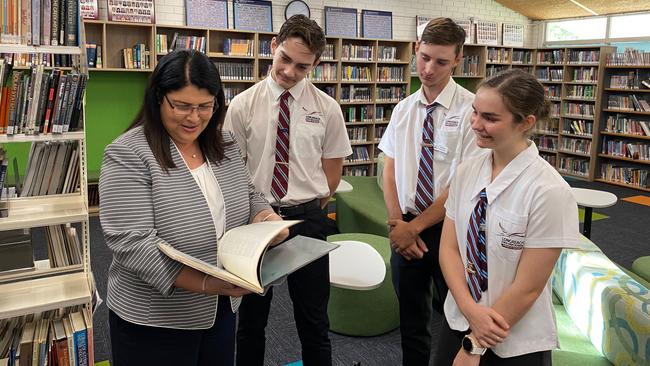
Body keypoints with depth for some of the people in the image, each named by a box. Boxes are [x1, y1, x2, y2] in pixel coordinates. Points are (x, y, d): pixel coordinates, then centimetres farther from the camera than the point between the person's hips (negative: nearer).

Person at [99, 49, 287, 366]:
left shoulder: (224, 145, 1)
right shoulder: (128, 154, -17)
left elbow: (247, 197, 10)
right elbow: (132, 242, -23)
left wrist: (265, 217, -13)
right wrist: (205, 284, -30)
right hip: (154, 320, -5)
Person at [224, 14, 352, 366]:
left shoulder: (327, 109, -3)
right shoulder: (243, 105, -5)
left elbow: (332, 170, 5)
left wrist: (307, 210, 3)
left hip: (307, 218, 0)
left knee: (313, 320, 12)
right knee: (251, 317, 16)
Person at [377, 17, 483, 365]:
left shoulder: (470, 109, -12)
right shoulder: (403, 109, 4)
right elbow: (389, 170, 5)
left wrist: (414, 227, -14)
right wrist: (397, 223, -9)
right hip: (405, 228, 4)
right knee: (411, 317, 18)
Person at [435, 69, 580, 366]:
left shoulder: (549, 192, -21)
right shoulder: (467, 172, -5)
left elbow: (527, 288, -17)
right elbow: (448, 248, -2)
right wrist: (470, 309, -17)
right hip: (457, 322, 5)